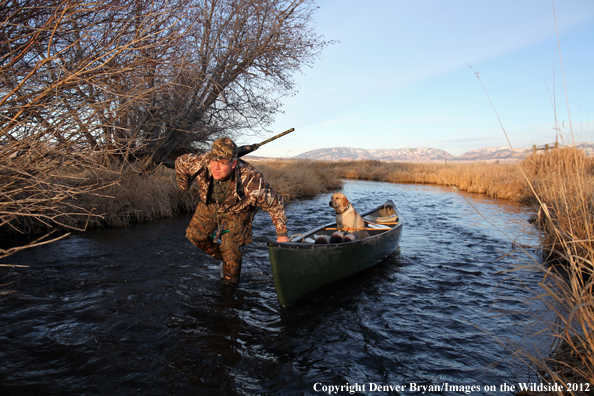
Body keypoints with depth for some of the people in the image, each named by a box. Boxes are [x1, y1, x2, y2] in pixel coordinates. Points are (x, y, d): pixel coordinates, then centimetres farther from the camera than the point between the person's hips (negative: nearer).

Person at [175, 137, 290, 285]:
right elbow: (180, 163, -11)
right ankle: (219, 254, 33)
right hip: (210, 205, 4)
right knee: (195, 235, 4)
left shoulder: (250, 180, -43)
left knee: (230, 248, -5)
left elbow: (275, 203, -30)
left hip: (237, 211, -3)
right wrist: (184, 186, 6)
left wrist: (281, 234, -26)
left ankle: (230, 286, 23)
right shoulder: (201, 163, -36)